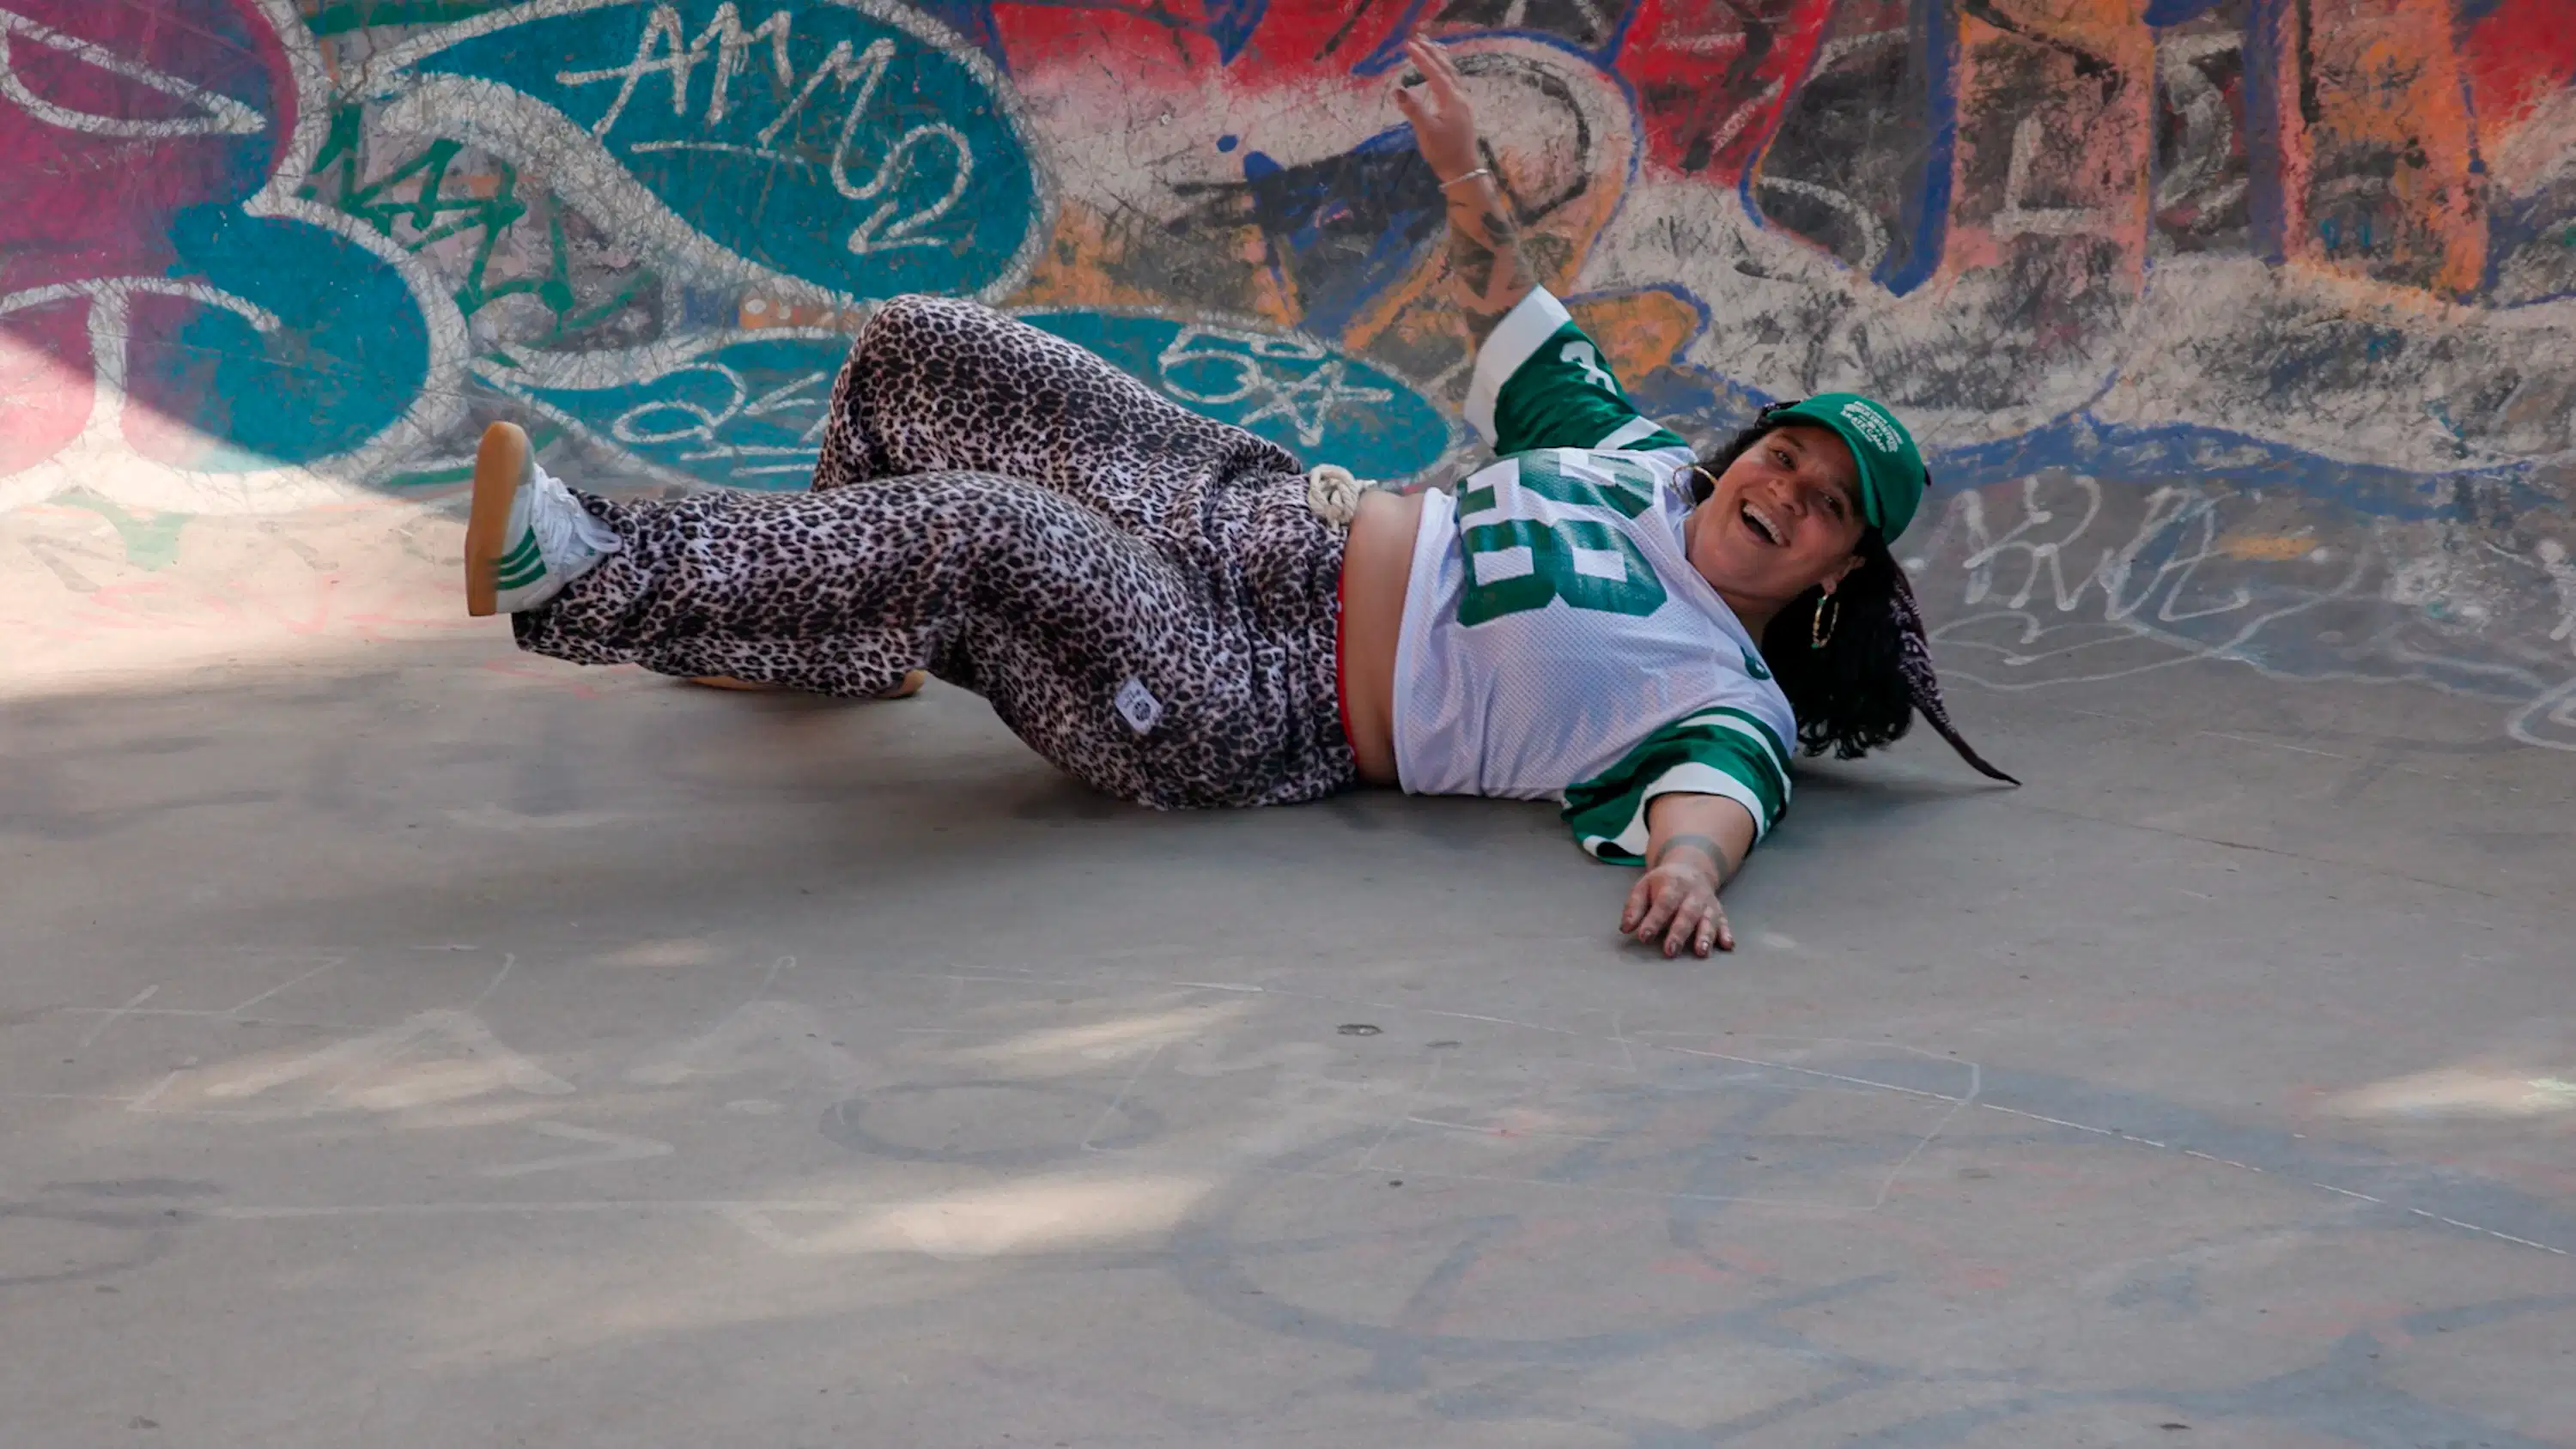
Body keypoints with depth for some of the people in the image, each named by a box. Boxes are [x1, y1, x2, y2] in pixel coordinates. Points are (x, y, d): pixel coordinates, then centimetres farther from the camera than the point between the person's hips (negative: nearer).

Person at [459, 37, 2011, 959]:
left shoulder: (1736, 701, -9)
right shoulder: (1651, 462, 12)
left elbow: (1715, 790, -31)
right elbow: (1525, 338, 27)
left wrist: (1691, 861, -55)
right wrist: (1468, 171, 25)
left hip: (1249, 709, -8)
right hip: (1259, 511, 8)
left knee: (979, 532, -34)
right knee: (916, 347, 9)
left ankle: (583, 574, -35)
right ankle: (840, 638, 35)